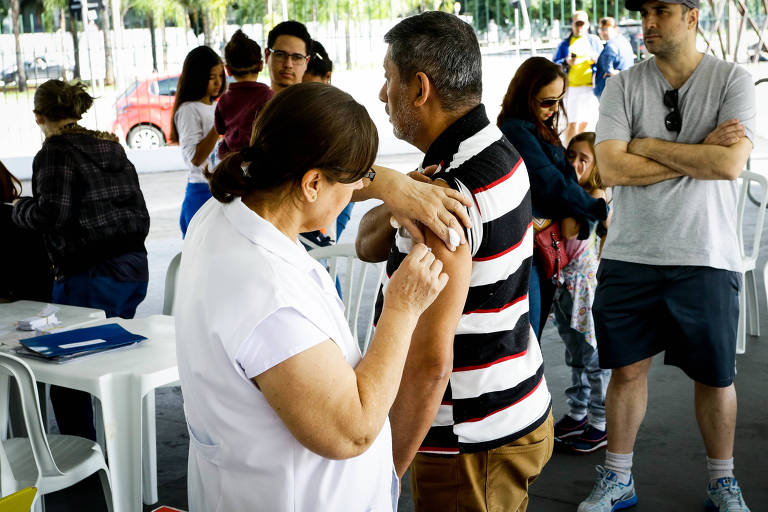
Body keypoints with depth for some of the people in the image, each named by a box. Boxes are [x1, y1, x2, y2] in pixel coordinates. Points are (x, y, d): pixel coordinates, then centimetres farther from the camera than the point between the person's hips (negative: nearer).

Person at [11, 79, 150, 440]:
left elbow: (51, 214, -18)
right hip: (134, 268, 8)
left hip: (90, 275, -8)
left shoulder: (56, 152, -9)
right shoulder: (112, 148, 13)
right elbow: (139, 210, 13)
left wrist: (19, 208, 1)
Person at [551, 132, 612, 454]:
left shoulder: (597, 194, -12)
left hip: (588, 284, -8)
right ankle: (577, 415, 29)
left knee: (593, 356, 0)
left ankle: (600, 425, 10)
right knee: (575, 355, 17)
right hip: (565, 284, 8)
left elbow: (571, 231, -25)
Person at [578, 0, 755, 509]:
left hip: (706, 257, -1)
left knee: (715, 376, 10)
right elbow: (612, 169, -10)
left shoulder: (732, 80, -1)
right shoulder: (623, 86, 3)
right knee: (627, 368, 9)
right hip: (630, 256, 1)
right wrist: (700, 151, -11)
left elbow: (730, 164, -15)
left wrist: (647, 145, -10)